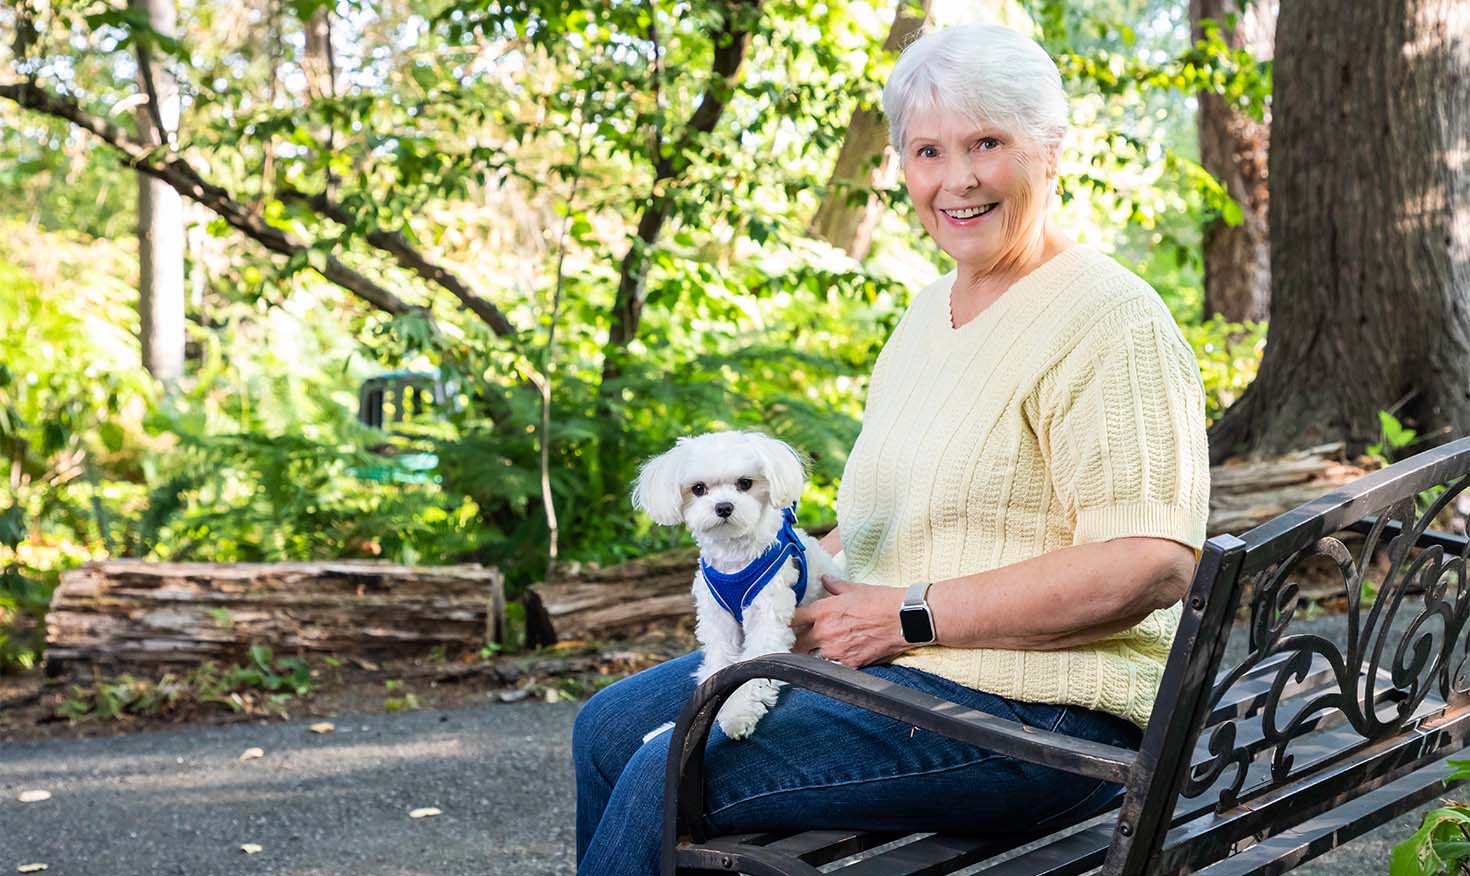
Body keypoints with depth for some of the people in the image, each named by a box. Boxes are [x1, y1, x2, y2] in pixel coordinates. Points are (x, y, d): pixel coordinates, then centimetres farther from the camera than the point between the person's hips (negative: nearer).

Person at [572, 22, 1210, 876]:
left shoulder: (1111, 323, -15)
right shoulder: (933, 309, 14)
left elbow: (1152, 565, -24)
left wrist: (911, 614, -21)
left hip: (1029, 706, -9)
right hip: (874, 653, 10)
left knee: (669, 776, -20)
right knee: (610, 727, 6)